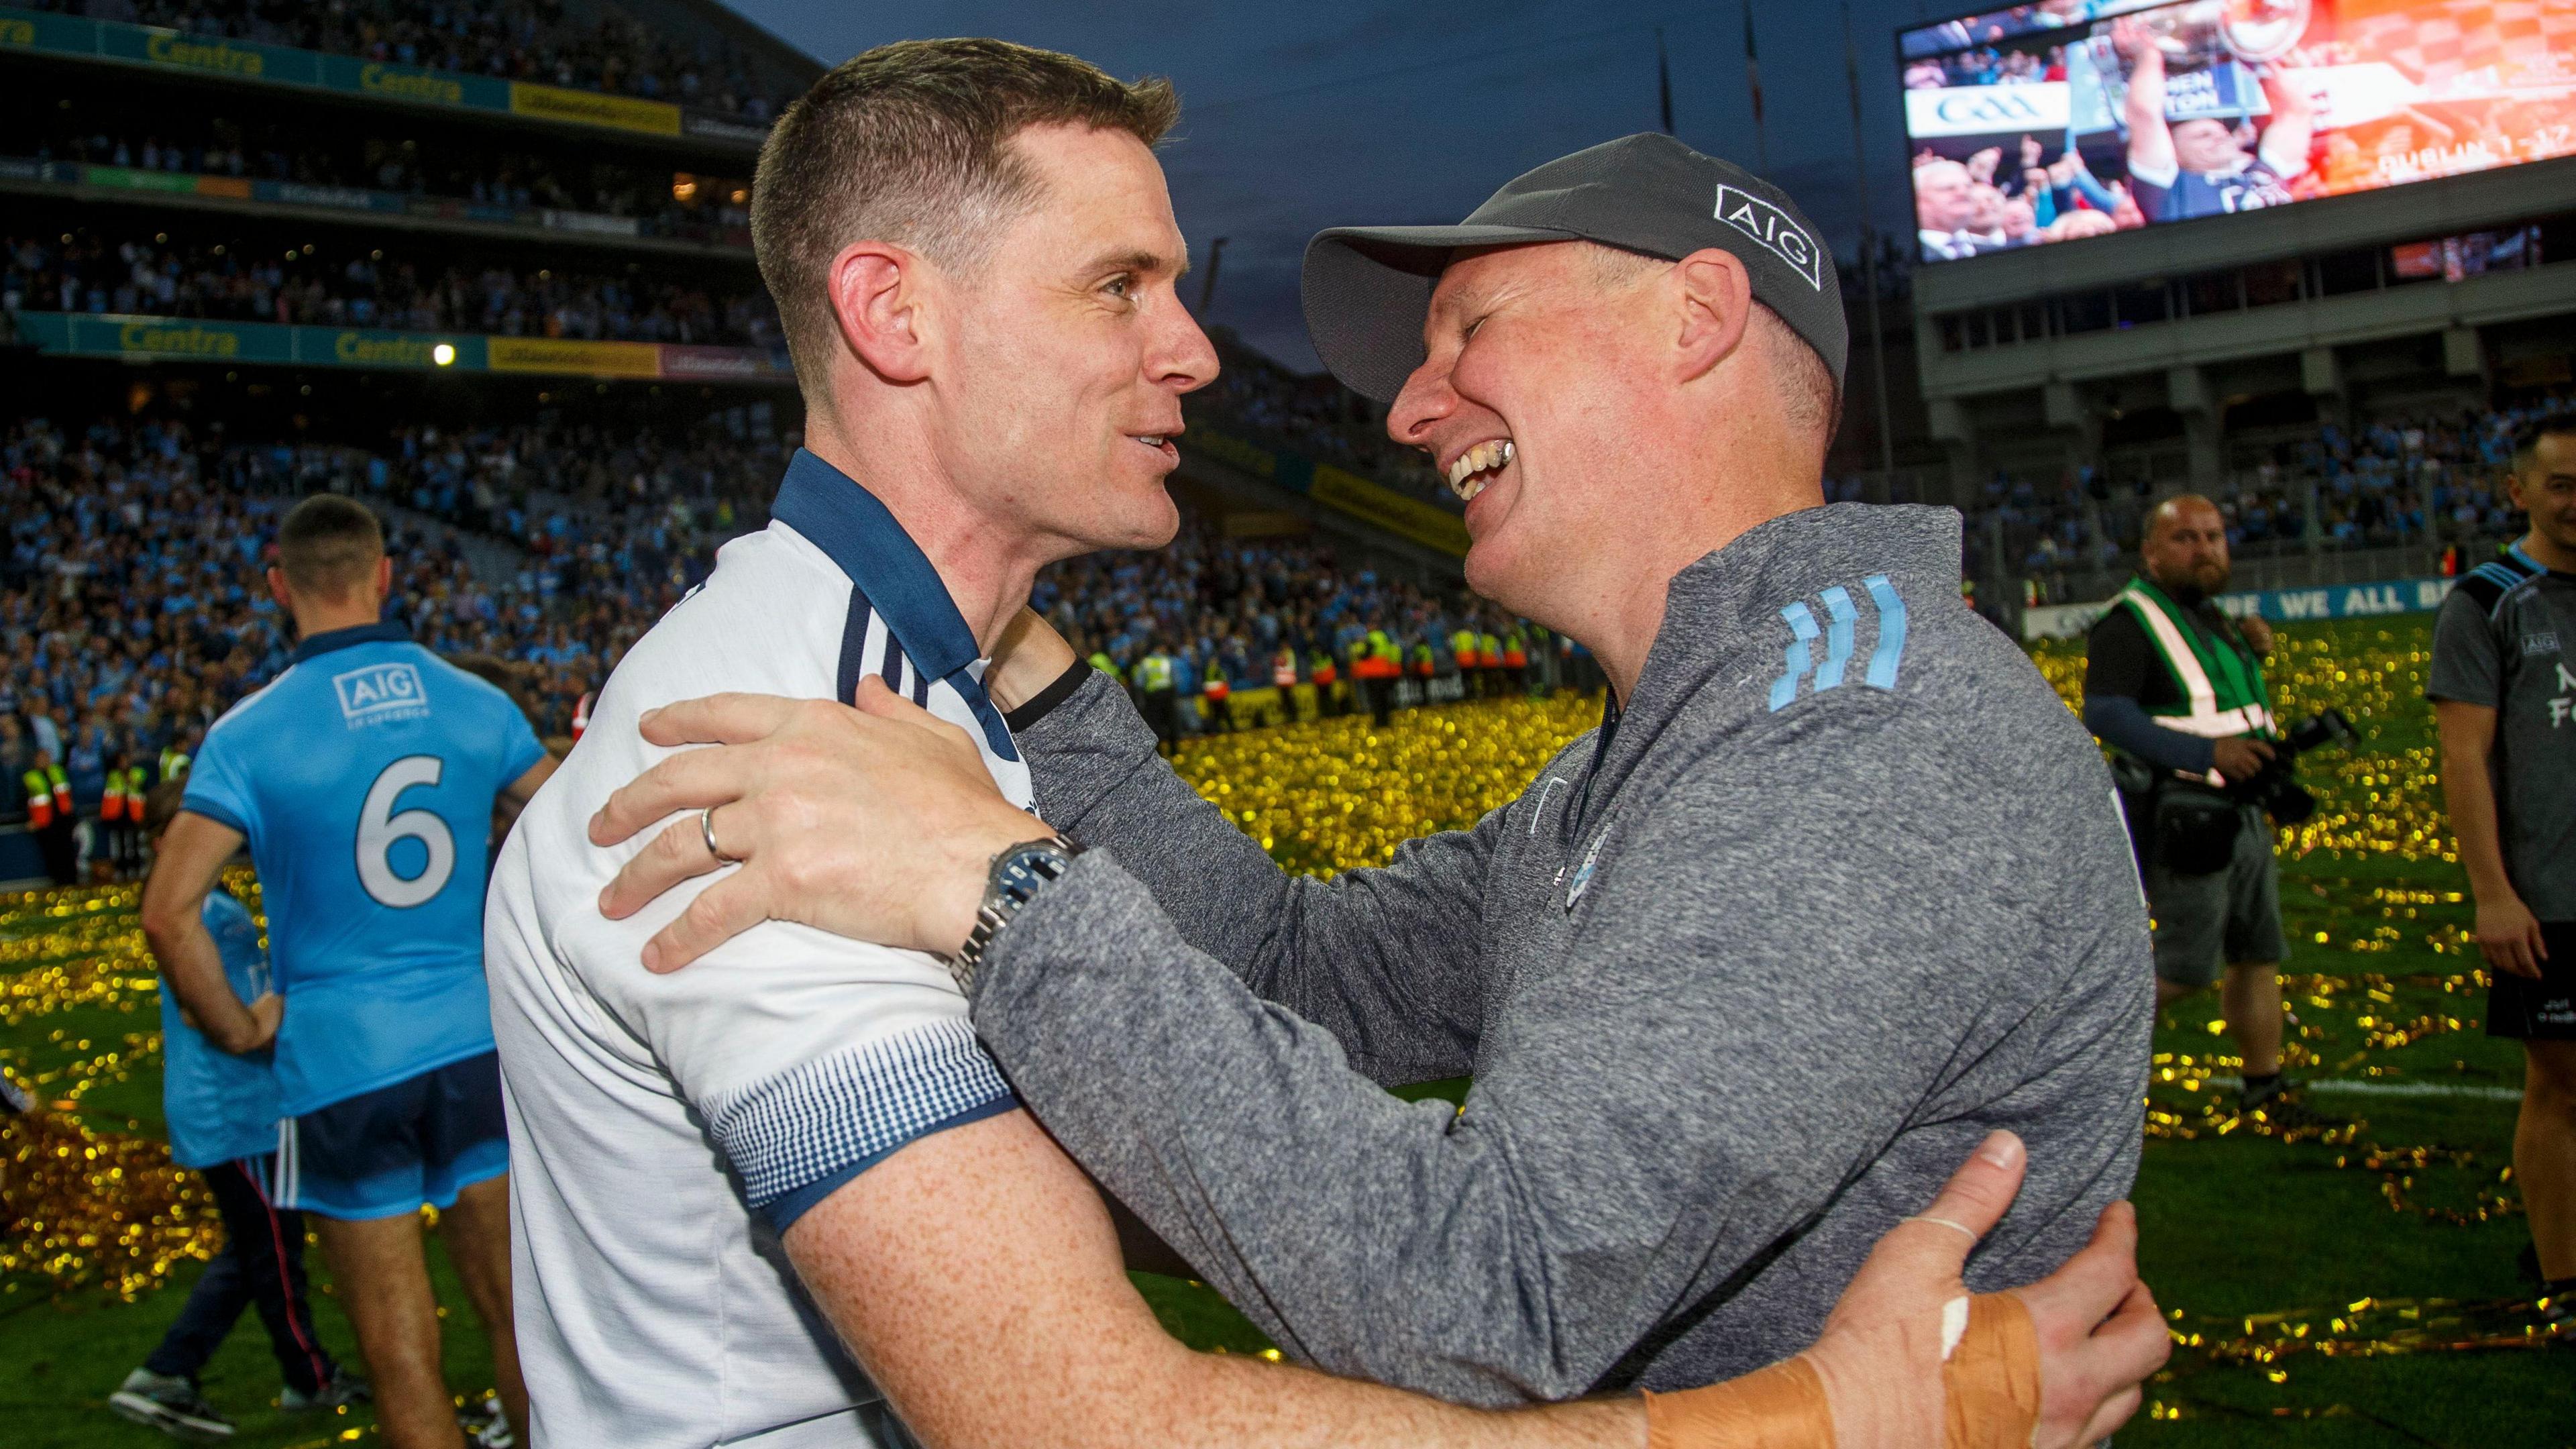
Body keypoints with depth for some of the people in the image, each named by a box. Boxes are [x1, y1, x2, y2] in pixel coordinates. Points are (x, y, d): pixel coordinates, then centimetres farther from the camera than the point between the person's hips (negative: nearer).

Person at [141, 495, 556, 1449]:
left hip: (342, 1065, -3)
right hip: (476, 1047, 3)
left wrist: (233, 1027, 0)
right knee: (516, 1314, 14)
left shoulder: (248, 736, -8)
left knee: (403, 1360, 6)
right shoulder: (476, 706, 1)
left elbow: (168, 914, -15)